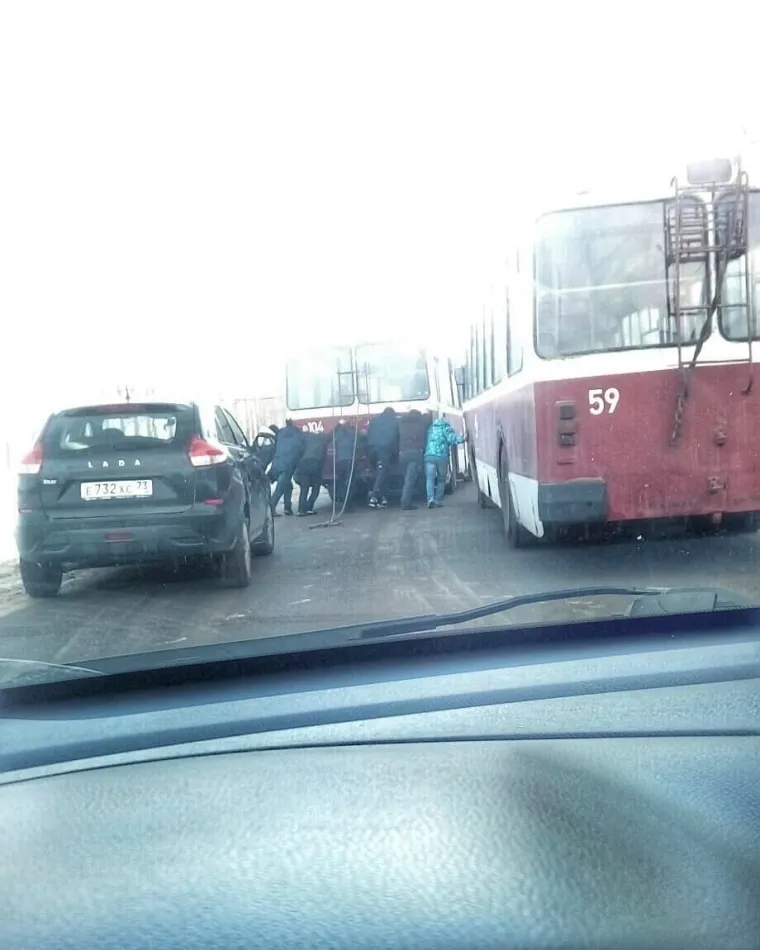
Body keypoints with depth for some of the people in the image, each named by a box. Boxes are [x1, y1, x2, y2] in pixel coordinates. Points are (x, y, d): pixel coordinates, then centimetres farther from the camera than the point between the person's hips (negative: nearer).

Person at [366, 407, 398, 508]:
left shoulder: (374, 420, 26)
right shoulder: (394, 421, 19)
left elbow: (368, 434, 19)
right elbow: (397, 436, 12)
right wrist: (395, 450, 16)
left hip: (373, 448, 4)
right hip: (385, 448, -4)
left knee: (379, 473, 12)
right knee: (382, 473, -10)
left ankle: (381, 497, 4)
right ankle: (374, 497, -24)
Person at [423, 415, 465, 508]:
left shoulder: (430, 428, 23)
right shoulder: (446, 428, 10)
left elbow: (425, 442, 24)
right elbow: (452, 438, -6)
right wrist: (462, 438, -3)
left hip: (429, 456, 2)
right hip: (442, 457, -2)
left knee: (430, 478, -4)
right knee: (441, 479, 10)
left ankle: (430, 498, -24)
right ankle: (438, 500, 6)